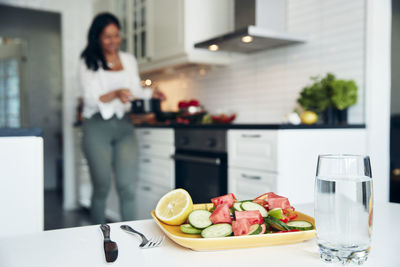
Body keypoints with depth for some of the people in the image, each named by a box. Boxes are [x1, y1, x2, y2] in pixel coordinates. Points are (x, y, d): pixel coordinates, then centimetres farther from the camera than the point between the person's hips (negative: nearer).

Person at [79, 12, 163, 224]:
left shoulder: (129, 60, 15)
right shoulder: (88, 63, 3)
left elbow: (137, 92, 15)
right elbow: (91, 99, -7)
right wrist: (116, 94, -25)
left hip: (124, 126, 3)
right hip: (97, 127, -3)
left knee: (127, 185, -4)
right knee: (102, 186, 1)